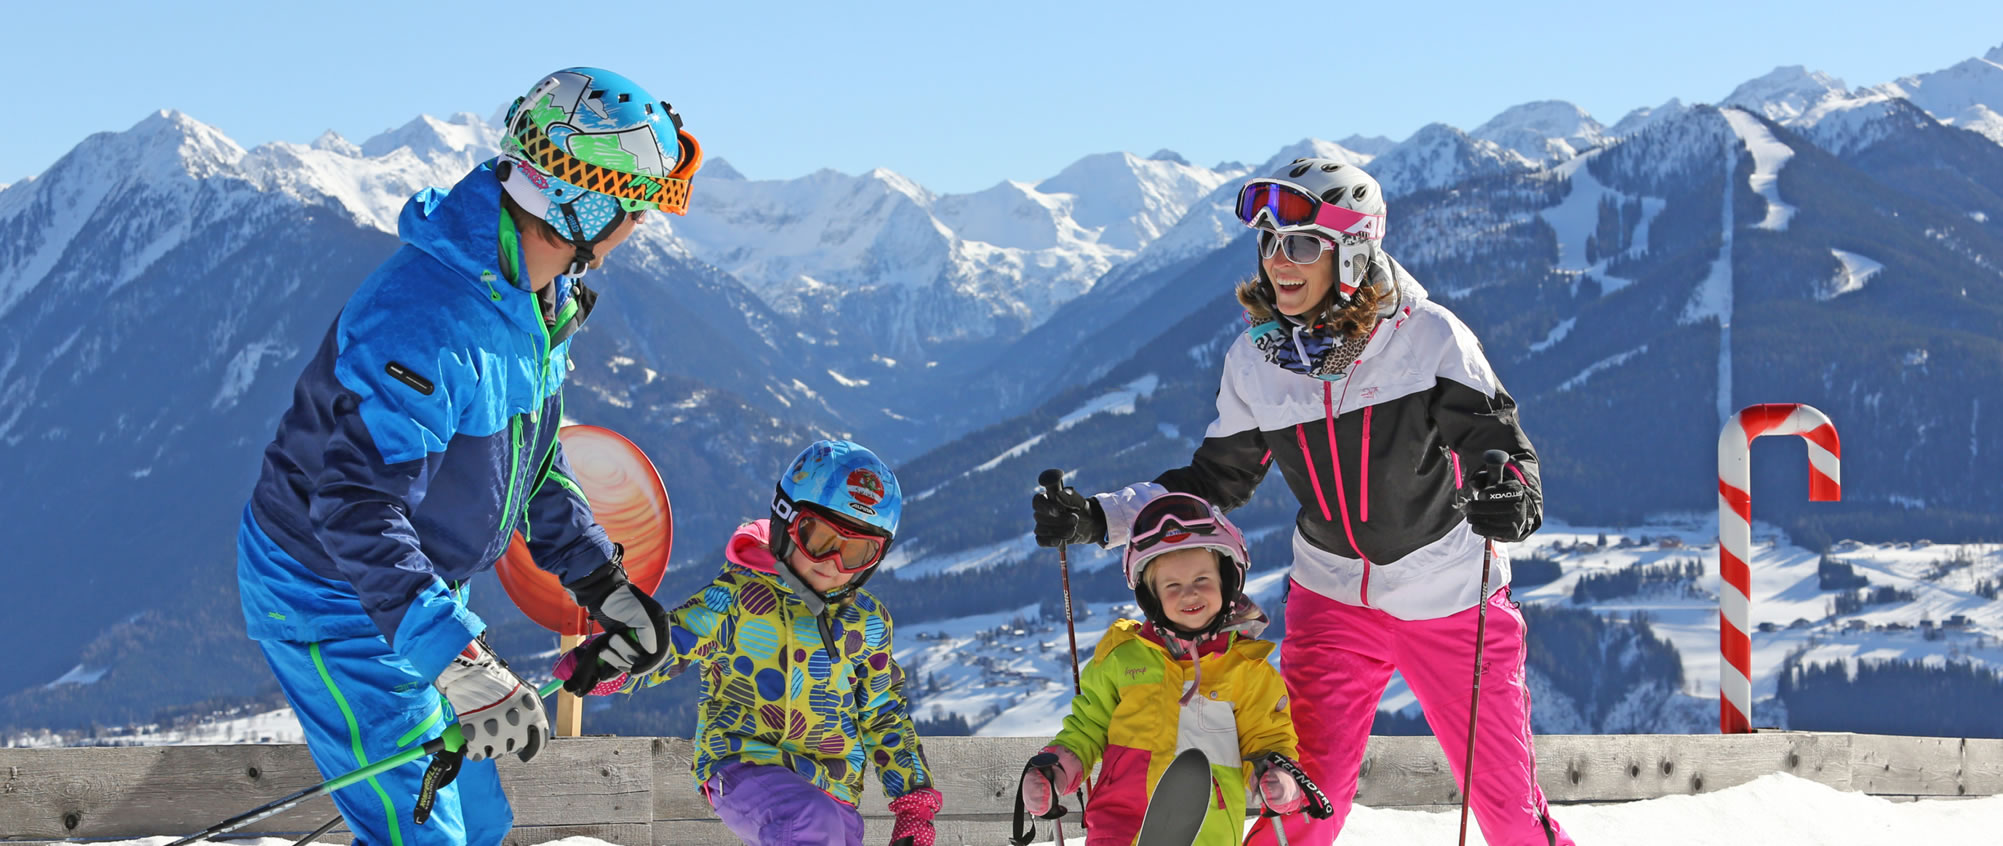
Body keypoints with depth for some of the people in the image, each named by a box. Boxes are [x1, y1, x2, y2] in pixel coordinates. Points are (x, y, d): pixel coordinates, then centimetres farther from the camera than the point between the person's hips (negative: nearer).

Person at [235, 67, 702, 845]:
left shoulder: (534, 296, -2)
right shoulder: (427, 319, -34)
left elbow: (531, 454, 14)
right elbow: (356, 506, -40)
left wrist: (600, 582, 10)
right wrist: (458, 659, -45)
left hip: (417, 586, 10)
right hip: (331, 599, -9)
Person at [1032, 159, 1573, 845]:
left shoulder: (1427, 335, -16)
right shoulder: (1255, 359, -4)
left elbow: (1500, 444, -16)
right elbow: (1213, 482, 7)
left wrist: (1511, 500, -39)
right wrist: (1096, 519, -4)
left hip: (1452, 601, -2)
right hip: (1334, 599, 2)